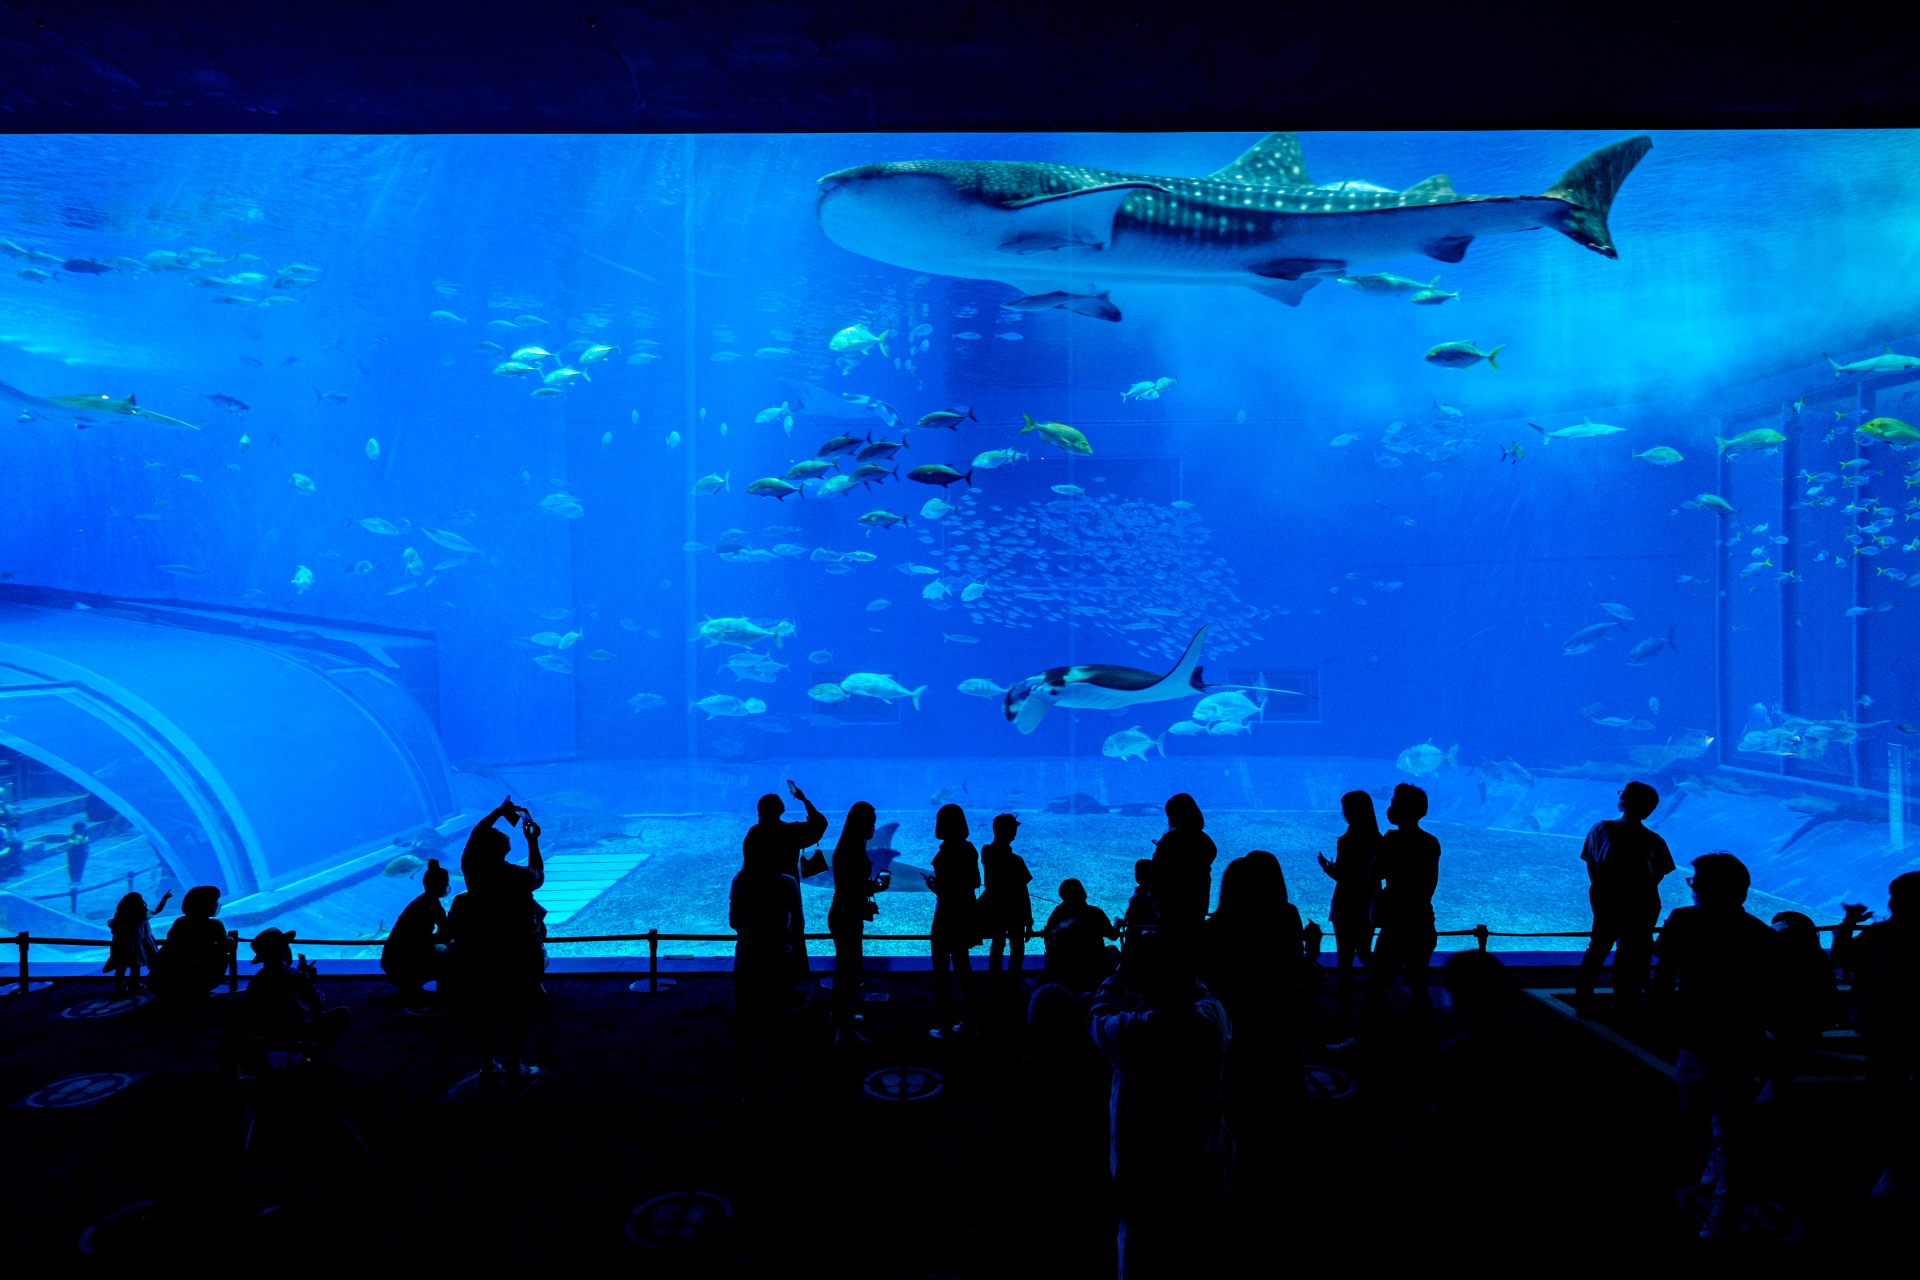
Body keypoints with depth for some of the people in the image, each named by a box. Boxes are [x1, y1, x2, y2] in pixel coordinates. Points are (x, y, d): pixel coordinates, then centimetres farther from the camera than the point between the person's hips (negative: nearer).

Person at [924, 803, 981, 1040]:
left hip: (949, 914, -7)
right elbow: (976, 882, 9)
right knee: (963, 966, 21)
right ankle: (970, 1020, 29)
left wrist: (932, 884, -4)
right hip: (967, 912, 7)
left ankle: (945, 1028, 10)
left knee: (941, 971, 5)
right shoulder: (969, 848, 1)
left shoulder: (945, 853, -21)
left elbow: (944, 891, -22)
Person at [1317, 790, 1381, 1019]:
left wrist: (1327, 868, -1)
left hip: (1347, 905, -6)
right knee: (1365, 954, 23)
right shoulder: (1377, 840, -1)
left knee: (1345, 958, 5)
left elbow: (1341, 876, -20)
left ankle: (1346, 1008, 11)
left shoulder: (1346, 841, -20)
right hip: (1368, 905, 6)